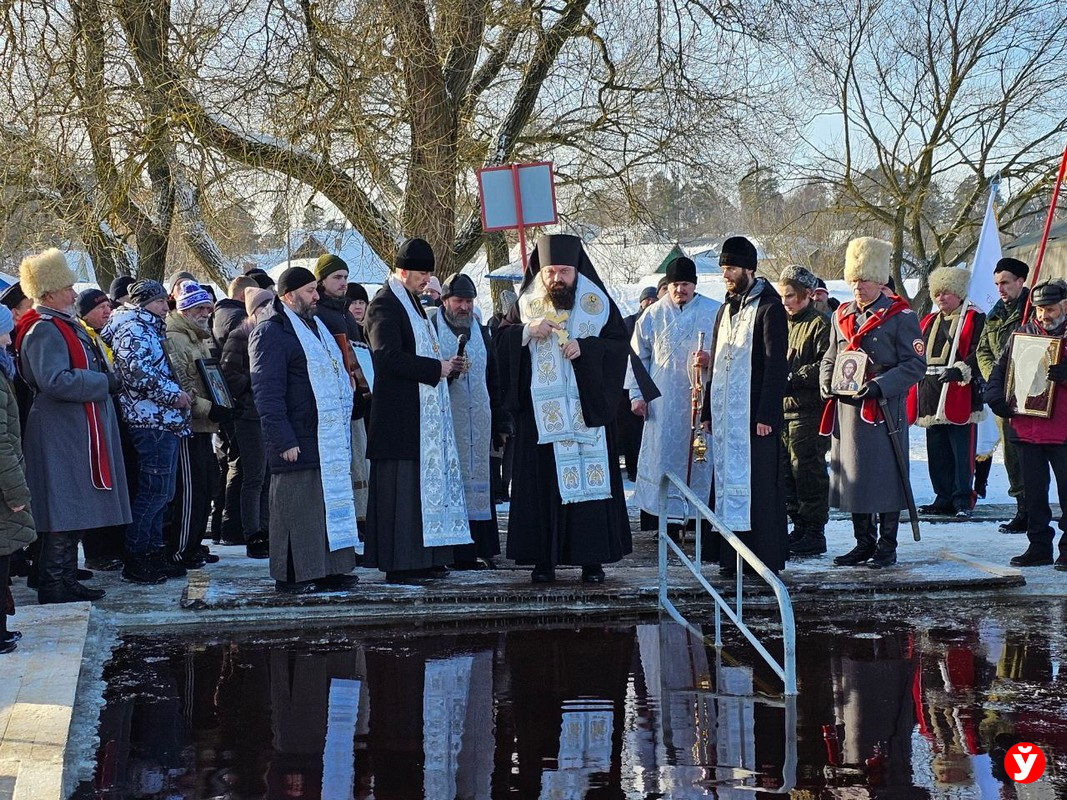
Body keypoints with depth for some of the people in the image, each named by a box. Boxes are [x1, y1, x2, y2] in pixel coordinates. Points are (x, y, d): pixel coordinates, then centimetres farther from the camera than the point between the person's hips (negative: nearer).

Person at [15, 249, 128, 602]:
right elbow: (54, 381, -25)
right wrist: (104, 382, -17)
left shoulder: (67, 326, 17)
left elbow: (88, 372, 27)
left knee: (74, 513, 14)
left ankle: (66, 579, 20)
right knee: (63, 512, -7)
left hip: (77, 434, 10)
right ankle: (53, 584, -2)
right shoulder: (44, 330, -15)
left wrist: (107, 380, 7)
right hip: (60, 436, -10)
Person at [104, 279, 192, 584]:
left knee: (160, 491, 13)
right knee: (154, 490, -10)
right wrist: (173, 393, -17)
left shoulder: (149, 328, 23)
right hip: (152, 421, -11)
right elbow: (136, 368, -23)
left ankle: (154, 553, 19)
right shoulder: (133, 327, -9)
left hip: (162, 421, 11)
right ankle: (135, 560, -7)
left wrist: (177, 394, 19)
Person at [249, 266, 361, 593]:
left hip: (330, 441, 9)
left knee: (333, 502, 10)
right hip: (298, 443, -9)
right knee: (296, 509, -5)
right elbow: (267, 393, -15)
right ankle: (293, 576, 1)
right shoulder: (271, 333, -9)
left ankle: (329, 570, 16)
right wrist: (284, 441, -19)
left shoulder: (316, 327, 20)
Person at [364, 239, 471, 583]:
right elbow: (390, 357, -22)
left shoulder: (412, 303, 20)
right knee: (401, 487, -8)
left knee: (427, 483, 11)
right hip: (400, 416, -10)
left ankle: (424, 558, 16)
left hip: (426, 412, 10)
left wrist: (443, 366, 10)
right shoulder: (384, 305, -11)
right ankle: (399, 563, -5)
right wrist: (436, 368, -16)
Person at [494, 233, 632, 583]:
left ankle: (592, 558, 3)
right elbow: (501, 339, 6)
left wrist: (585, 347, -15)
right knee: (543, 480, 0)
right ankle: (544, 558, 5)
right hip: (541, 409, 1)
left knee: (589, 476, -3)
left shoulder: (598, 303, 3)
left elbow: (620, 344, 1)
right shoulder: (527, 303, 6)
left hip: (587, 407, -1)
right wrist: (527, 331, -12)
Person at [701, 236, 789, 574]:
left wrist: (767, 414, -18)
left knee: (759, 484, -5)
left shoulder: (769, 308, -7)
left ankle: (766, 556, -1)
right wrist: (708, 411, 17)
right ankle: (734, 556, 12)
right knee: (729, 480, 7)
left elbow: (776, 365, -12)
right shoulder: (727, 309, 18)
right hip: (725, 413, 8)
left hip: (755, 415, -8)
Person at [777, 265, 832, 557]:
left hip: (809, 412, -9)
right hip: (784, 409, 9)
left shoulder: (820, 324, -8)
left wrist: (792, 378, -18)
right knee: (786, 471, 11)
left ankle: (814, 533, 0)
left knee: (808, 471, -6)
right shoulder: (785, 323, 19)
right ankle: (800, 527, 21)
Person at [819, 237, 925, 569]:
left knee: (885, 478, -1)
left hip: (885, 411, -6)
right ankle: (864, 544, 19)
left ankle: (887, 547, 8)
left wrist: (880, 386, -19)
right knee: (852, 476, 9)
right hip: (847, 409, 6)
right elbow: (829, 358, 21)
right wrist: (828, 382, 0)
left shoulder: (901, 317, -5)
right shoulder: (842, 316, 14)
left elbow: (915, 364, -8)